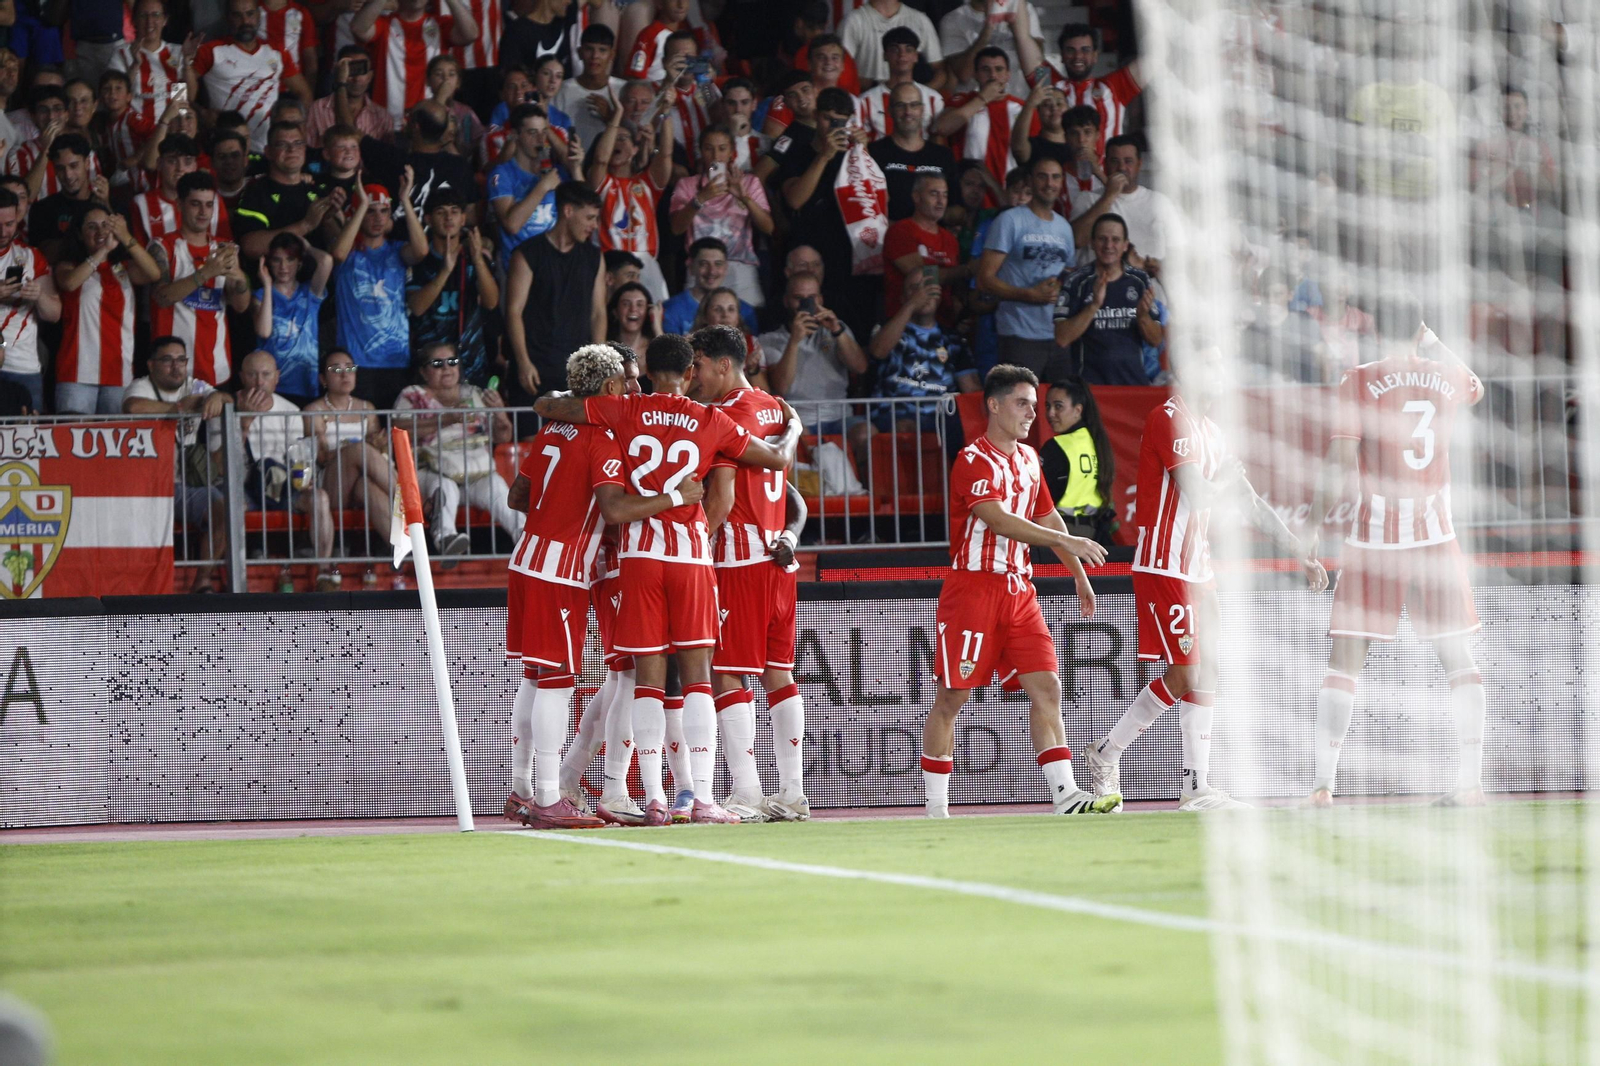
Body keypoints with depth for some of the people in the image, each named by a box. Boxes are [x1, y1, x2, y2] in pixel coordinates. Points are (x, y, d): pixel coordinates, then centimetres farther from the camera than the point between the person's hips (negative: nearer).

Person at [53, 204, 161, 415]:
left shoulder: (124, 268, 16)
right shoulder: (69, 265, 8)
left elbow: (153, 274, -5)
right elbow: (69, 282, -16)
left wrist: (126, 239, -20)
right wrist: (104, 250, -23)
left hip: (118, 372, 3)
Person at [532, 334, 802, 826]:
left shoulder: (624, 411, 3)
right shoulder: (711, 422, 4)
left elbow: (544, 406, 7)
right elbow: (778, 458, 12)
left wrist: (559, 403, 31)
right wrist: (793, 429, 34)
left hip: (639, 552, 0)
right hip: (691, 554, 0)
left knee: (648, 677, 3)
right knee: (697, 675, 1)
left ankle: (653, 797, -2)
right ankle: (703, 799, -7)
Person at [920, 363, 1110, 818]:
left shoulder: (1028, 458, 14)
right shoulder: (973, 461, -11)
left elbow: (1047, 518, 24)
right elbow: (1000, 521, -24)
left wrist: (1080, 577, 23)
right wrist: (1067, 541, -29)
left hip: (1019, 589, 7)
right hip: (973, 588, -7)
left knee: (1046, 688, -4)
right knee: (952, 697, -1)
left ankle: (1065, 795, -8)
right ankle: (935, 809, 5)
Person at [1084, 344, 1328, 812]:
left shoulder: (1210, 431, 16)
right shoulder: (1168, 419, -12)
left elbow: (1248, 501, 20)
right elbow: (1196, 494, -22)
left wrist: (1300, 552, 16)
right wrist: (1233, 477, -4)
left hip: (1198, 569, 9)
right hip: (1164, 566, -9)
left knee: (1205, 673, 7)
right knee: (1183, 676, -11)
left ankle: (1196, 786, 12)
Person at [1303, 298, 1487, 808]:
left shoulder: (1360, 381, -4)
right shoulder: (1449, 378, 6)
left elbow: (1340, 458, -10)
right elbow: (1476, 388, 32)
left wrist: (1315, 522, -3)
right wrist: (1433, 340, 40)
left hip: (1374, 533, -2)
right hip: (1436, 532, 2)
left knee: (1345, 660, 1)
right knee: (1457, 658, 7)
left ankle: (1322, 783, -4)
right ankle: (1470, 780, -1)